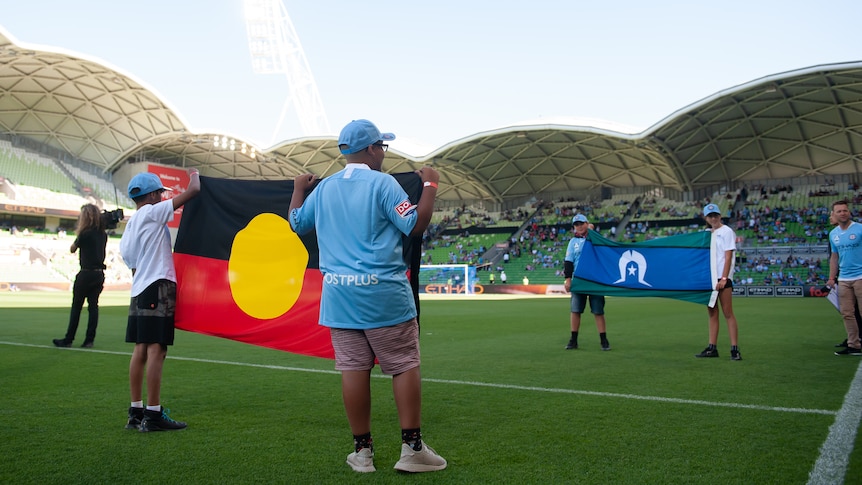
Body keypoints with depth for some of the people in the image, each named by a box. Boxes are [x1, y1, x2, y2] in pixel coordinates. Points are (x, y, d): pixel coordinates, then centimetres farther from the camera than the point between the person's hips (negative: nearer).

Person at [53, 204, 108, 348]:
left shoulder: (85, 234, -11)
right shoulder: (103, 234, 7)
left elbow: (72, 249, 1)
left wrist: (77, 235, 9)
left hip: (86, 274, -6)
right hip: (99, 274, 6)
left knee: (76, 307, 3)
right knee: (93, 306, 6)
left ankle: (68, 340, 9)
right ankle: (89, 340, 5)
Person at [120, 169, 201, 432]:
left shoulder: (130, 225, 19)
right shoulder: (153, 212, -5)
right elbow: (193, 190, -6)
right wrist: (194, 174, 14)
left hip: (139, 290, 9)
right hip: (158, 286, -9)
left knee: (140, 349, 9)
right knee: (156, 349, -10)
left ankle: (136, 412, 12)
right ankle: (153, 415, -10)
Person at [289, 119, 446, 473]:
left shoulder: (323, 188, 11)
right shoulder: (382, 183, -6)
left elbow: (296, 224, 24)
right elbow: (416, 225, -10)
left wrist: (298, 189, 40)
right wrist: (430, 185, 2)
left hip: (338, 293, 5)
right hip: (383, 292, -5)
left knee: (353, 369, 6)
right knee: (405, 365, 3)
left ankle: (362, 451, 13)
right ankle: (412, 449, 4)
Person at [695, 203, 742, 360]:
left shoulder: (726, 232, -3)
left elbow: (728, 257, -10)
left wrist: (723, 278, -18)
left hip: (722, 278, -7)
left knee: (728, 313, -8)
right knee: (712, 314, 9)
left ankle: (735, 349, -7)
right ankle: (712, 348, 13)